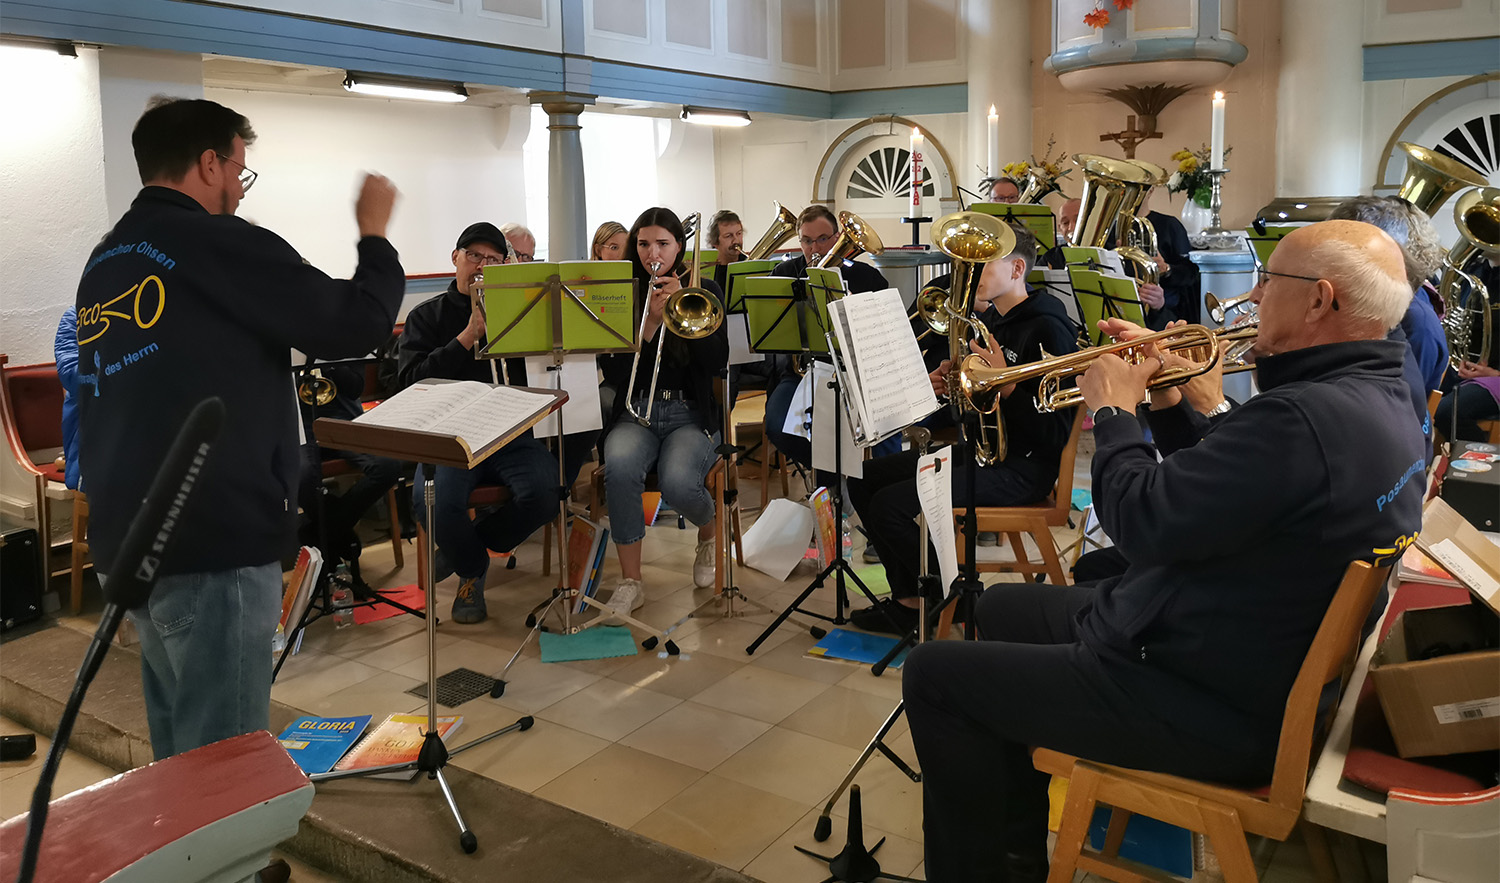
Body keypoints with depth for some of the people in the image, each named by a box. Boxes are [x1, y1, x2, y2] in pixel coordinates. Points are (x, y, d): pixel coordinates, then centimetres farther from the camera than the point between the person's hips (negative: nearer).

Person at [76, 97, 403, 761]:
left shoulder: (104, 260, 13)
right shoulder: (224, 245, -12)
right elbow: (358, 325, -10)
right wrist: (374, 234, 5)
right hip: (215, 546, -9)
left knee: (177, 755, 21)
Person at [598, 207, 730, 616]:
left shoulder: (704, 291, 8)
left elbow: (718, 362, -5)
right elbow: (615, 375, -2)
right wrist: (650, 321, -13)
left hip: (691, 414, -1)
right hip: (635, 413, 1)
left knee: (678, 482, -31)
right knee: (619, 466, -34)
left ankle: (709, 532, 8)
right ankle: (630, 582, -19)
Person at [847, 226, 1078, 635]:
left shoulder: (1048, 328, -16)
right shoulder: (986, 319, 11)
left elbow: (1056, 433, -21)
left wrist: (1004, 383, -29)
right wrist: (944, 385, 0)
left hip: (1022, 465, -10)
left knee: (890, 505, -22)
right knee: (865, 479, 3)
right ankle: (909, 598, 8)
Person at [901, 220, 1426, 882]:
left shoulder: (1304, 417, -29)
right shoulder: (1377, 399, 6)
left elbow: (1143, 521, -27)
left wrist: (1114, 410, -11)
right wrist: (1170, 404, 5)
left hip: (1217, 713, -11)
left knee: (934, 675, -7)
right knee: (1001, 608, 25)